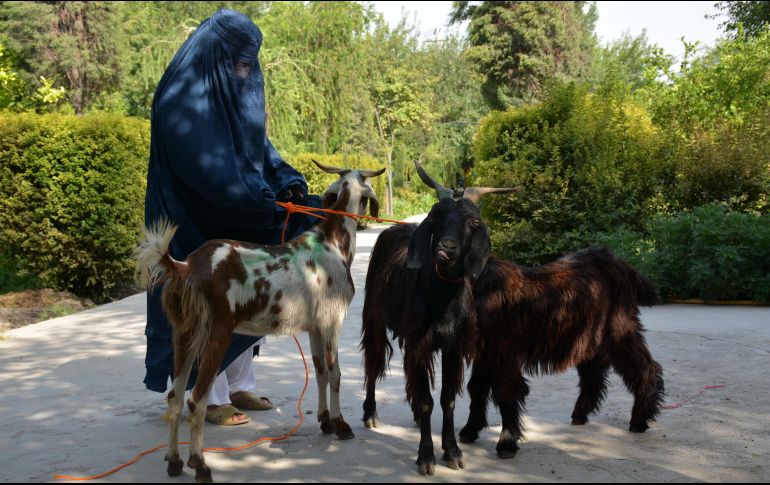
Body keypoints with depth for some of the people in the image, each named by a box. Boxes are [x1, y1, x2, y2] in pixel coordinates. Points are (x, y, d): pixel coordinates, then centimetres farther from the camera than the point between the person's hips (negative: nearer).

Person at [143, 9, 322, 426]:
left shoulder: (236, 94, 10)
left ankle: (239, 387, 24)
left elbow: (258, 145, 10)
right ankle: (211, 399, 10)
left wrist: (287, 180, -9)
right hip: (200, 226, -8)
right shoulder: (183, 99, -16)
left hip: (239, 226, 8)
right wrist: (265, 202, -28)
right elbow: (208, 169, -25)